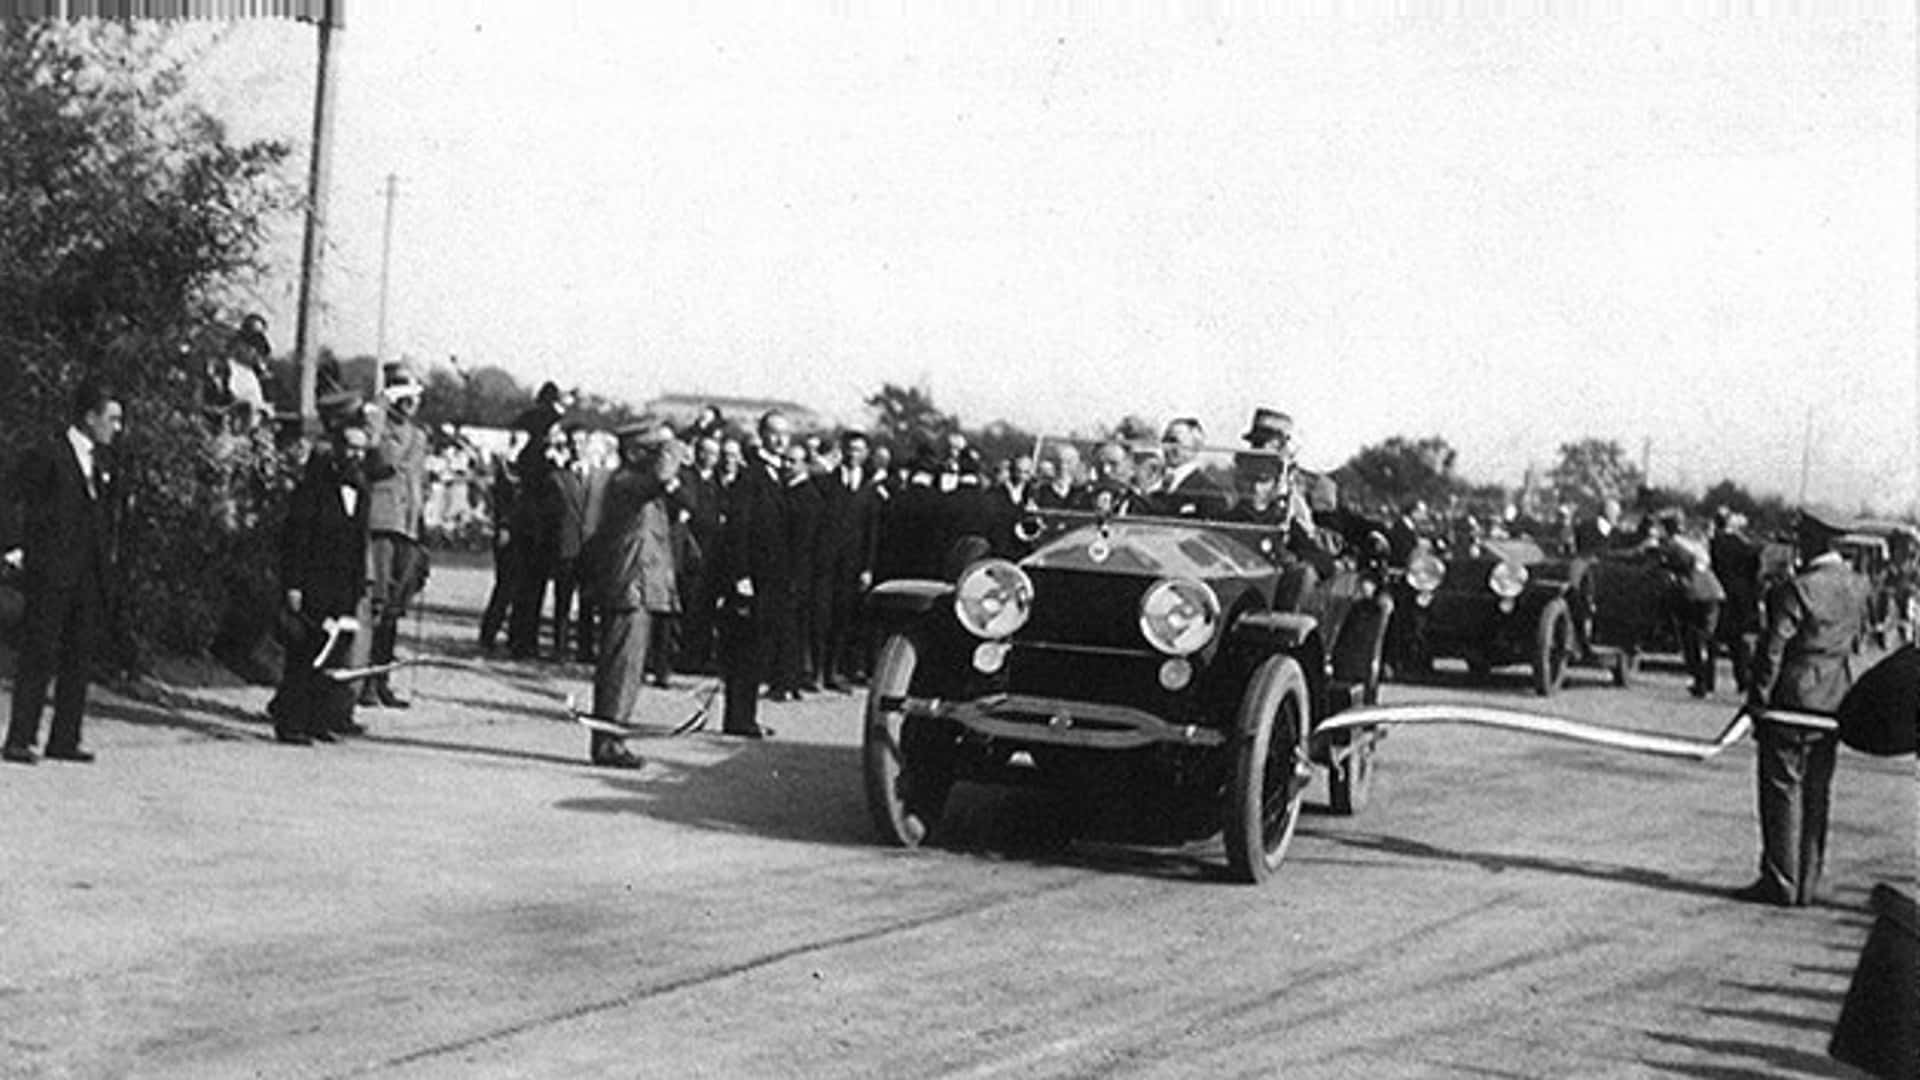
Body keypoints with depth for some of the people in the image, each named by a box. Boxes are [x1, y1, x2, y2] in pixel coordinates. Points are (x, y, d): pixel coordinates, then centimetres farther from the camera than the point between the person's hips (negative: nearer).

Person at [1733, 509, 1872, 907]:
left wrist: (1758, 698, -10)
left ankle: (1781, 883, 1)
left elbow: (1773, 649, -17)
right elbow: (1857, 638, 13)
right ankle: (1808, 885, 16)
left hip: (1794, 700, -7)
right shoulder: (1857, 587, 5)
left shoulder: (1796, 589, -17)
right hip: (1834, 704, 7)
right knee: (1817, 795, 11)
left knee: (1782, 790, 0)